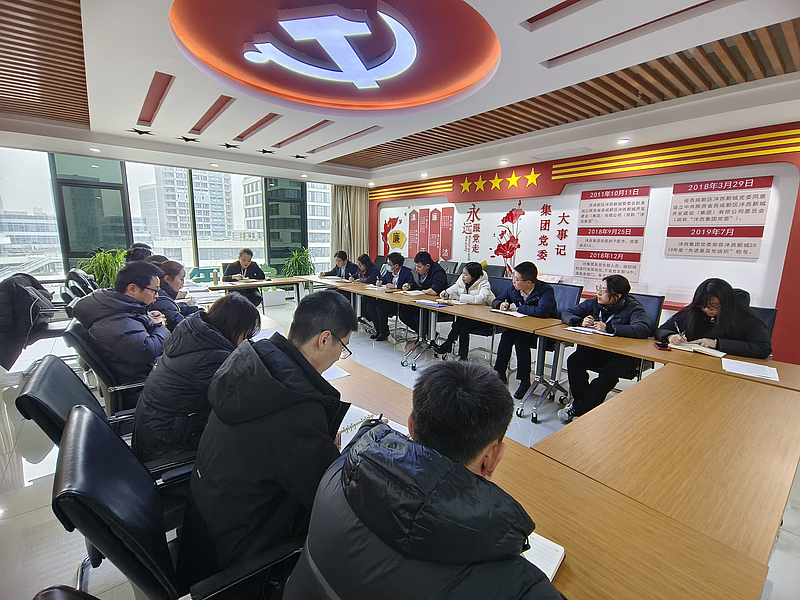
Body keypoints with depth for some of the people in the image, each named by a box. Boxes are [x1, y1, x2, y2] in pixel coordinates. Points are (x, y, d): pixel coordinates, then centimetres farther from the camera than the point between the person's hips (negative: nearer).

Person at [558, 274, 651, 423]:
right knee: (574, 360, -24)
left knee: (609, 371, -34)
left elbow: (642, 330, -30)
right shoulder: (594, 303, 3)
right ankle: (582, 403, -7)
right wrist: (581, 322, -13)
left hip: (624, 355, -4)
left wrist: (608, 328, -29)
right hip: (596, 350, 4)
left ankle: (578, 409, -17)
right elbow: (566, 314, 8)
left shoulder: (633, 308, -11)